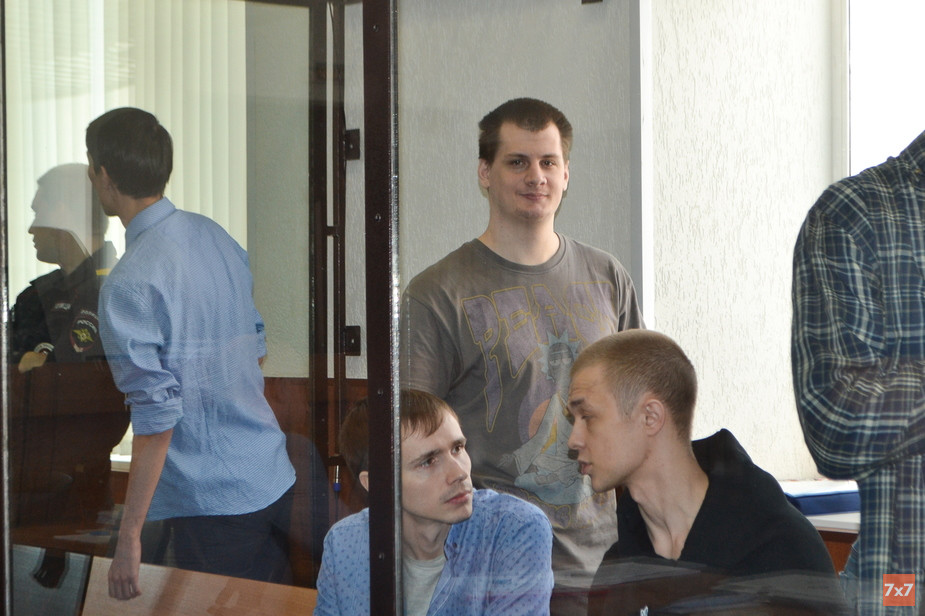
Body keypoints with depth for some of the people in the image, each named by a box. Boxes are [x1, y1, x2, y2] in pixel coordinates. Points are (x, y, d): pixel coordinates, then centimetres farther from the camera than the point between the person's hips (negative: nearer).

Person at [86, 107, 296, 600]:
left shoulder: (129, 285, -19)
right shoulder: (216, 237, 5)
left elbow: (156, 417, -22)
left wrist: (129, 535, -18)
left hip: (212, 504, -7)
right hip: (275, 480, 8)